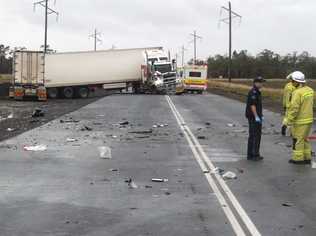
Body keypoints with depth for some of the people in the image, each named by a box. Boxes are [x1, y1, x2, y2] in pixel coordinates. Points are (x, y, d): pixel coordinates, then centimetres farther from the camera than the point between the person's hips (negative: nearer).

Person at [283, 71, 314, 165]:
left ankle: (298, 158, 11)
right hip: (308, 119, 8)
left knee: (298, 139, 4)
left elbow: (294, 108, -23)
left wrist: (288, 121, -16)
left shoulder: (297, 93, -22)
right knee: (304, 139, 18)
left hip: (300, 121, -8)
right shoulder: (309, 90, 5)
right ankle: (307, 158, 22)